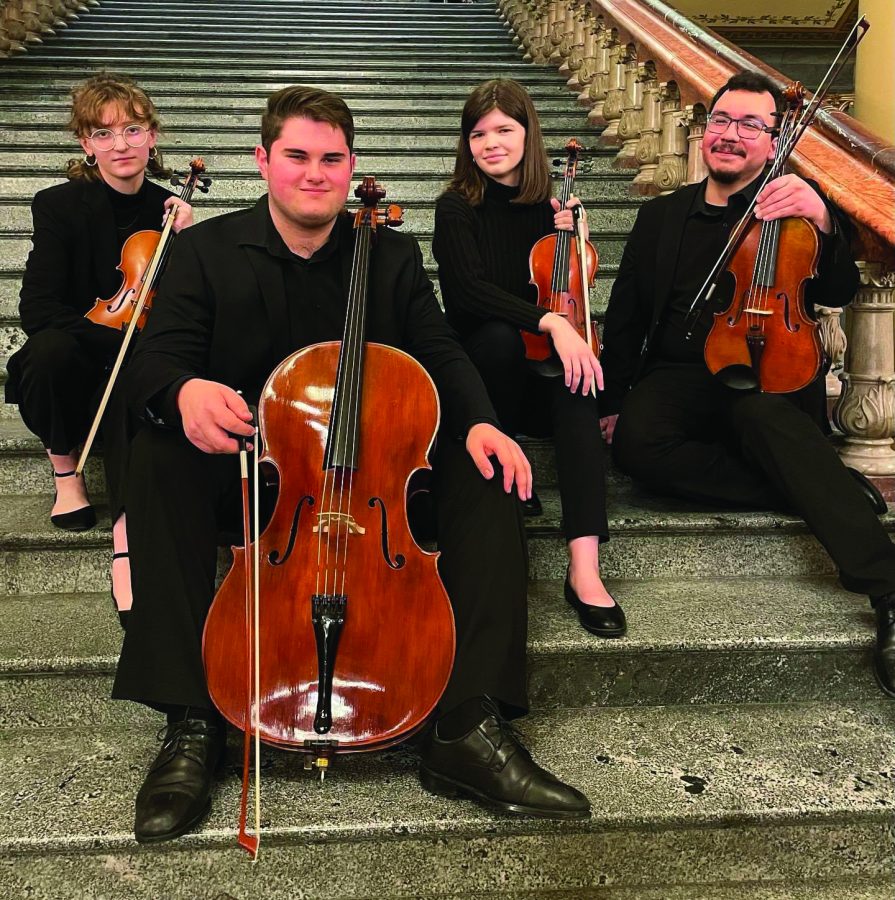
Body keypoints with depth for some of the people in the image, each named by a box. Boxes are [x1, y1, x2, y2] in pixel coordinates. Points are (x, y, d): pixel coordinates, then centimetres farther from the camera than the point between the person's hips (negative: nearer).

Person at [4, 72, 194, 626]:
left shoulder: (168, 209, 2)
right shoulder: (59, 206, -5)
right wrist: (118, 333, -25)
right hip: (76, 365, 0)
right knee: (51, 349, -34)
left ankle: (127, 537, -43)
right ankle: (65, 465, -7)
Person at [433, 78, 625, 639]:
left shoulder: (546, 205, 8)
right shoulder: (458, 208, -3)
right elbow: (469, 289, -21)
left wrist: (565, 235, -3)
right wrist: (548, 321, -34)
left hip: (539, 374, 3)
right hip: (478, 369, -2)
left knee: (579, 390, -33)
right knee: (500, 336, -37)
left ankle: (584, 567, -44)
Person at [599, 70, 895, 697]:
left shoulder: (793, 205, 13)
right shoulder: (662, 216, 20)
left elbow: (838, 293, -3)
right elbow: (625, 317, 18)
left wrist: (822, 222, -23)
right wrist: (611, 401, 4)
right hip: (681, 379, 2)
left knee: (758, 411, -40)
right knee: (637, 442, -33)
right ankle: (830, 491, -27)